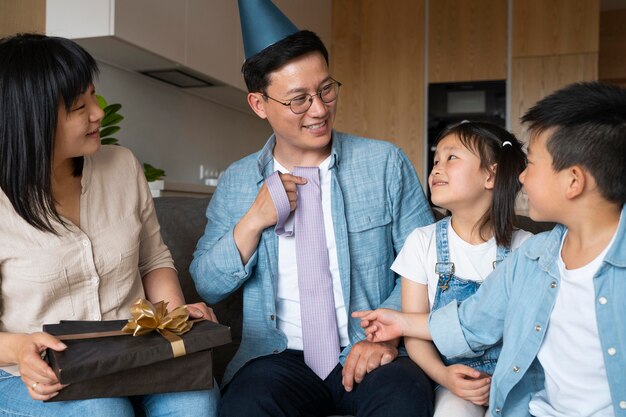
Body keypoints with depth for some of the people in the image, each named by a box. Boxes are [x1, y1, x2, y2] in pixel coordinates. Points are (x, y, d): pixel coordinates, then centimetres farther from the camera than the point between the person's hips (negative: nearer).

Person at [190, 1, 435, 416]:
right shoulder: (237, 181, 6)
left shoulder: (386, 163, 0)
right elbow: (207, 287, 6)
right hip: (279, 357, 1)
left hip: (369, 355, 0)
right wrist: (253, 221, -10)